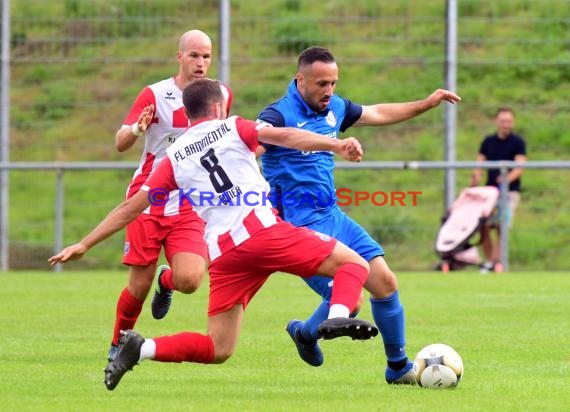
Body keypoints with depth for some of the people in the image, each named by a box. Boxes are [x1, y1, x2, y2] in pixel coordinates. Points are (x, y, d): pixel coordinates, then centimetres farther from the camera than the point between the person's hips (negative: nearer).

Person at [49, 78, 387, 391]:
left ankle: (140, 349, -4)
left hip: (223, 254, 4)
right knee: (353, 263, 2)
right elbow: (283, 136, -4)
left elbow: (130, 208, 20)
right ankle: (339, 314, -28)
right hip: (262, 230, -4)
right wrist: (336, 145, -15)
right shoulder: (232, 128, 12)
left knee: (218, 349, 13)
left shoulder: (174, 158, 21)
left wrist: (84, 245, 27)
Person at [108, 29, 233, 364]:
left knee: (189, 281, -18)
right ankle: (119, 343, 25)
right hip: (149, 201, -2)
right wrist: (137, 129, -38)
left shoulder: (221, 95, 3)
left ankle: (166, 281, 20)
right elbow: (120, 143, -16)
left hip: (190, 207, 2)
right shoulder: (155, 95, -8)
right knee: (139, 287, -3)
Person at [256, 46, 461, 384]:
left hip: (333, 217, 8)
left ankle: (399, 367, 19)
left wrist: (427, 103, 30)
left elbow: (378, 114, 27)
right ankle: (307, 333, 18)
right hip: (300, 227, -8)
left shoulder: (335, 108, 8)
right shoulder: (281, 115, -16)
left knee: (385, 281, 3)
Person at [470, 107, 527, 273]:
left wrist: (508, 179, -29)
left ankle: (493, 262, -13)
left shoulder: (518, 142, 0)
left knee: (501, 228, -11)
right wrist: (476, 176, -14)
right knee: (484, 227, -3)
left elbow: (519, 168, -9)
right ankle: (489, 260, 6)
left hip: (509, 191, -4)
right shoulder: (488, 141, 12)